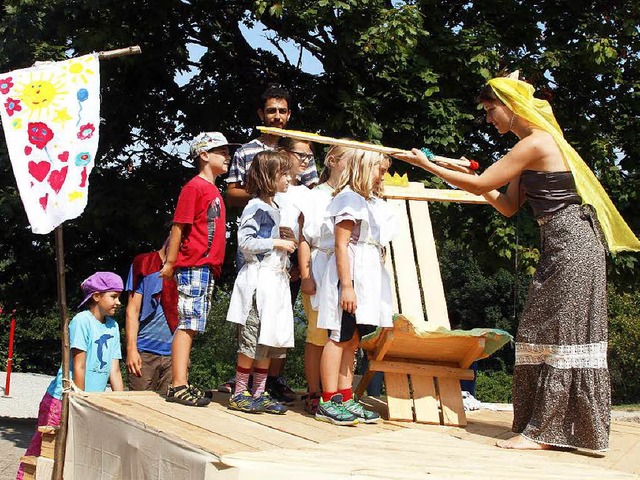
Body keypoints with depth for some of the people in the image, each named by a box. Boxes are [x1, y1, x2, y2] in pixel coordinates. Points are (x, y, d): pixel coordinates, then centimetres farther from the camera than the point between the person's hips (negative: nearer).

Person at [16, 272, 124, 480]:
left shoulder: (113, 326, 9)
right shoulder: (82, 321, -12)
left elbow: (114, 370, 8)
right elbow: (78, 367, -14)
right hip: (63, 400, -6)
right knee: (40, 449, -1)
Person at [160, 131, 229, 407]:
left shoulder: (213, 189, 18)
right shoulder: (195, 187, -9)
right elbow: (179, 226, -11)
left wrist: (215, 264, 16)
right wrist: (170, 263, -12)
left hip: (208, 268, 9)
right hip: (193, 266, -9)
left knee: (192, 326, 11)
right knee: (188, 324, -10)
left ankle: (182, 384, 17)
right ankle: (178, 387, -9)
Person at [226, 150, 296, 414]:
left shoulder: (274, 208, 18)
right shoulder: (256, 208, -10)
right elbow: (244, 241, -18)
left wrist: (286, 265, 22)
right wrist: (277, 243, -16)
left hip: (275, 279, 9)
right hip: (258, 278, -9)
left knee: (270, 338, 8)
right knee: (252, 339, -6)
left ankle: (259, 393, 15)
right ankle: (239, 393, 3)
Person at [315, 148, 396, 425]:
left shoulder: (372, 203, 20)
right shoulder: (349, 199, -8)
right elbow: (341, 246, -14)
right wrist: (347, 286, -20)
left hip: (367, 278, 9)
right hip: (350, 276, -9)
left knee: (351, 341, 10)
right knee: (340, 338, -6)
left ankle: (346, 400, 14)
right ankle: (328, 403, -2)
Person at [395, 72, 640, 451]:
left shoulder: (536, 142, -14)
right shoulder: (530, 147, 17)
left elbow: (481, 185, -13)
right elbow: (509, 207, 18)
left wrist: (428, 165, -4)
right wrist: (472, 176, 12)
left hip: (571, 245, -10)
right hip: (563, 247, 10)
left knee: (559, 335, -7)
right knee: (546, 334, 9)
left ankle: (542, 432, -3)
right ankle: (550, 426, 15)